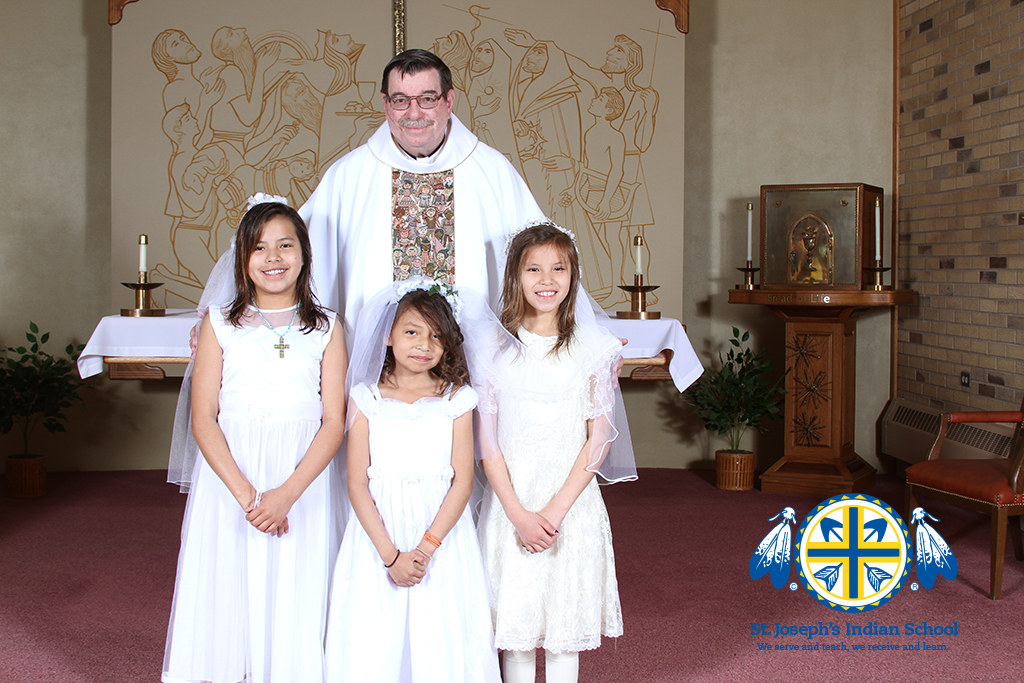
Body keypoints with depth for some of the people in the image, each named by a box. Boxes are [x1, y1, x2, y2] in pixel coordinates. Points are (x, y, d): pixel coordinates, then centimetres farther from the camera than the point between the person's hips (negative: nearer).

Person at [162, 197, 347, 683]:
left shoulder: (326, 329, 4)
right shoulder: (220, 324, 3)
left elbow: (334, 423, -2)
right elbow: (203, 419, -2)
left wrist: (286, 493, -15)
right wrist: (244, 493, -14)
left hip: (302, 483, 0)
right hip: (228, 476, 0)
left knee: (292, 599, 5)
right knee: (226, 593, 5)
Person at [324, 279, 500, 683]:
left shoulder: (456, 399, 1)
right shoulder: (366, 399, 0)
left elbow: (462, 482, -3)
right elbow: (357, 484, -3)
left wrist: (425, 548, -14)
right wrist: (390, 554, -12)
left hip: (442, 537, 0)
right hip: (378, 537, 0)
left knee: (440, 642, 3)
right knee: (377, 647, 4)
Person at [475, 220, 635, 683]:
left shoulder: (592, 349, 0)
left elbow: (597, 441, -3)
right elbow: (487, 443, -1)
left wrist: (555, 510, -11)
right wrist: (519, 513, -10)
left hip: (571, 503, 0)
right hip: (511, 504, 1)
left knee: (565, 624, 7)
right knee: (514, 625, 8)